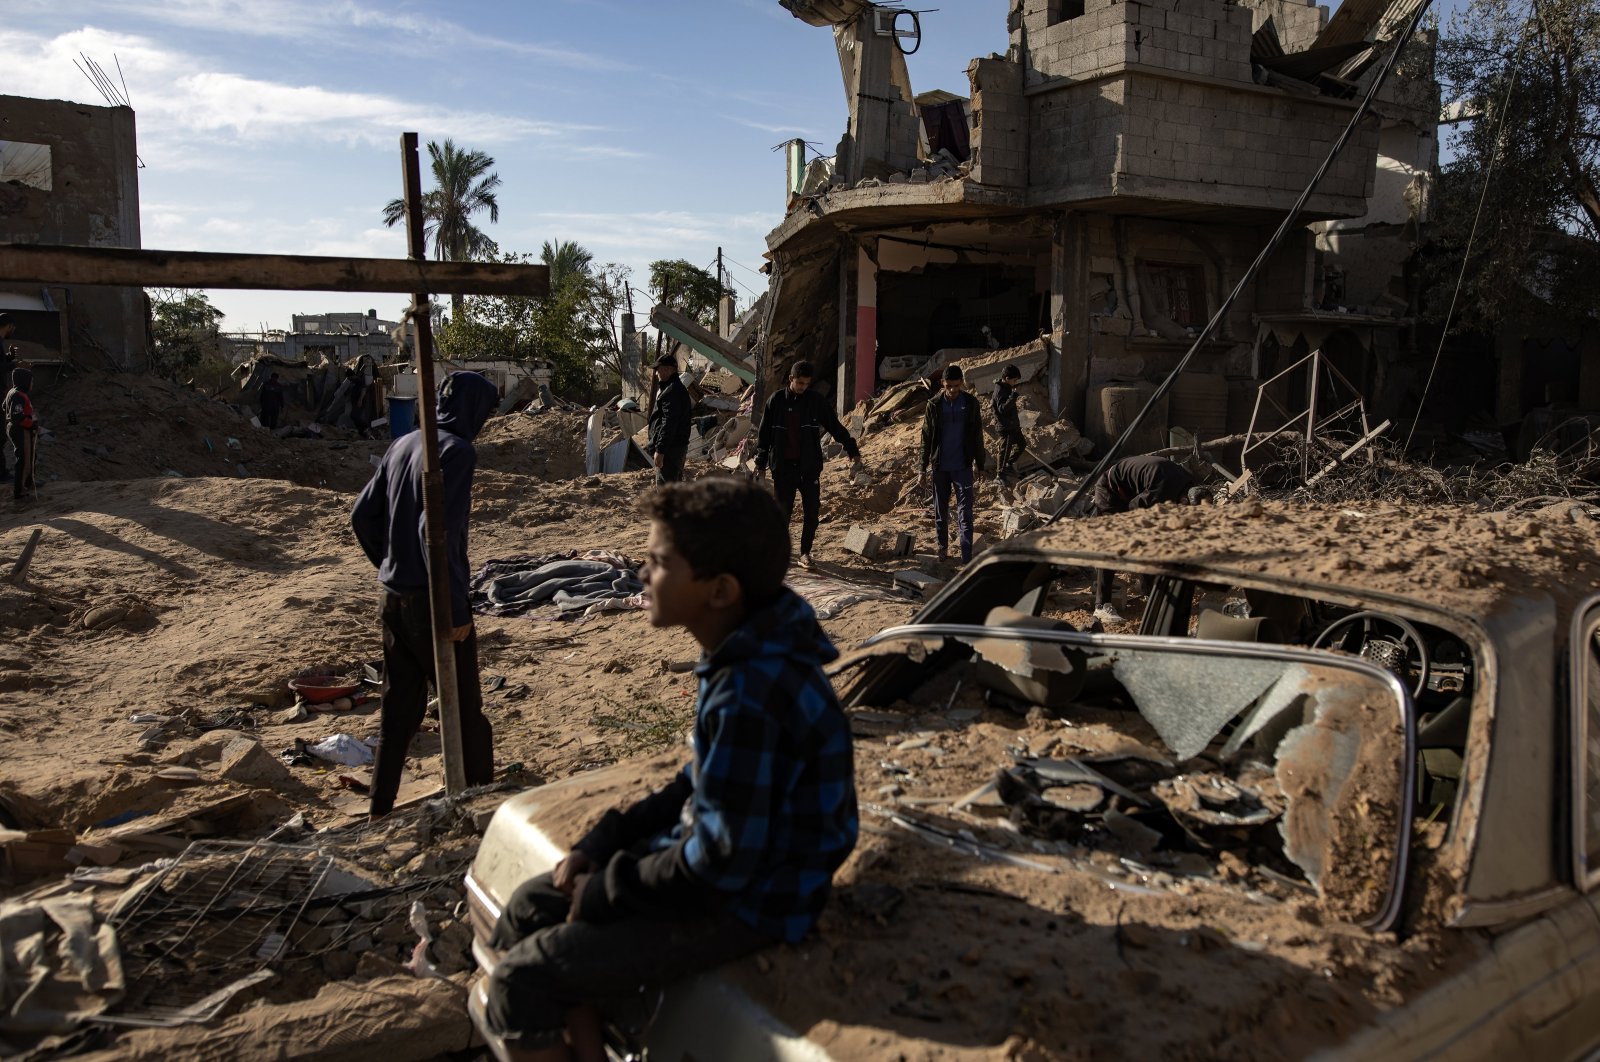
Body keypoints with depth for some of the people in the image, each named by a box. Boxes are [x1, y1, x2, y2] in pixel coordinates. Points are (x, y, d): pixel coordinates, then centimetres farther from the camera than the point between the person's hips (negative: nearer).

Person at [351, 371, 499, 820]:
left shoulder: (403, 444, 10)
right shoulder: (457, 450, -14)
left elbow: (362, 515, 13)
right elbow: (437, 532, -23)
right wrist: (456, 609, -19)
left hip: (394, 597, 8)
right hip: (431, 601, -8)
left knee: (399, 706, 16)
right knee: (464, 708, 5)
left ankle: (381, 809, 24)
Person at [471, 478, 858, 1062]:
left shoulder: (749, 695, -30)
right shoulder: (745, 652, 0)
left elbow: (723, 860, -27)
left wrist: (606, 888, -12)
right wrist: (599, 845, 5)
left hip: (748, 901, -9)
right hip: (721, 852, 10)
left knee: (519, 982, -9)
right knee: (531, 908, 13)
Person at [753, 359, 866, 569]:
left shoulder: (816, 401, 1)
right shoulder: (776, 400, 1)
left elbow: (835, 427, 6)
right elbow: (764, 434, 6)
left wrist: (852, 450, 3)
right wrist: (761, 463, 6)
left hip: (809, 466, 1)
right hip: (783, 466, 0)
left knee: (812, 510, -3)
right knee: (783, 510, 3)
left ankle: (805, 551, 9)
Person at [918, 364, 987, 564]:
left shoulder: (970, 403, 0)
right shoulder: (934, 405, -1)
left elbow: (977, 436, 6)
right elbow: (926, 438, 3)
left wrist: (981, 465, 7)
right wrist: (923, 469, 2)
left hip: (963, 466, -1)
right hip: (940, 467, 1)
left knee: (965, 513, -6)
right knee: (940, 511, 11)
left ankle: (967, 557, -8)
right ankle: (943, 548, 28)